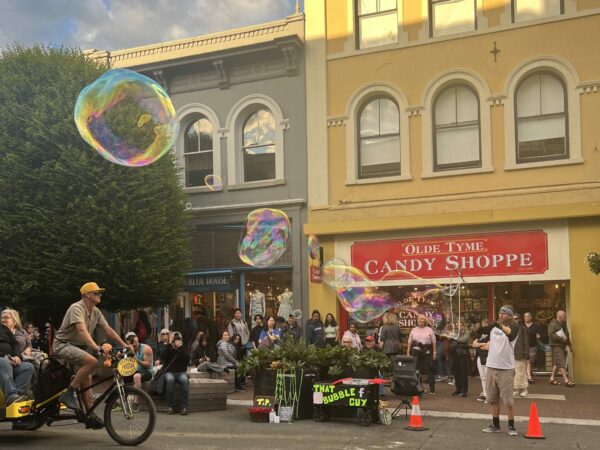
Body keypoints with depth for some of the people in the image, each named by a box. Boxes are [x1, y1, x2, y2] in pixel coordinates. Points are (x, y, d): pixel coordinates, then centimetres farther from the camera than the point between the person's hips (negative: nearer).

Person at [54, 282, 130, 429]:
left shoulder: (96, 312, 7)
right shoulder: (76, 308, -20)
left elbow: (108, 329, 5)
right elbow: (82, 330, -35)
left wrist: (124, 344, -6)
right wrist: (96, 348, -47)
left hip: (78, 346, 9)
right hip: (63, 344, -9)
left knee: (87, 379, 1)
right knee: (92, 361, -30)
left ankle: (91, 416, 7)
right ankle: (69, 393, -21)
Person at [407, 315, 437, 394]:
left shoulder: (429, 330, 7)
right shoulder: (414, 330, 12)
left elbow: (433, 342, 5)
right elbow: (410, 342, 11)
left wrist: (434, 352, -1)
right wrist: (408, 352, 5)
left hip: (427, 352, -2)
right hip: (416, 352, 2)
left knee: (429, 370, -4)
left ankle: (432, 389, 0)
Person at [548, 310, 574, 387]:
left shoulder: (563, 324, 18)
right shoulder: (552, 324, -11)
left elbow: (567, 335, 28)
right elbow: (551, 334, -23)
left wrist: (570, 345, 25)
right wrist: (561, 339, -21)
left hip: (563, 346, 9)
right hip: (556, 346, -9)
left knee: (556, 363, 13)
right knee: (561, 363, -13)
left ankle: (552, 379, 20)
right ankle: (566, 381, -18)